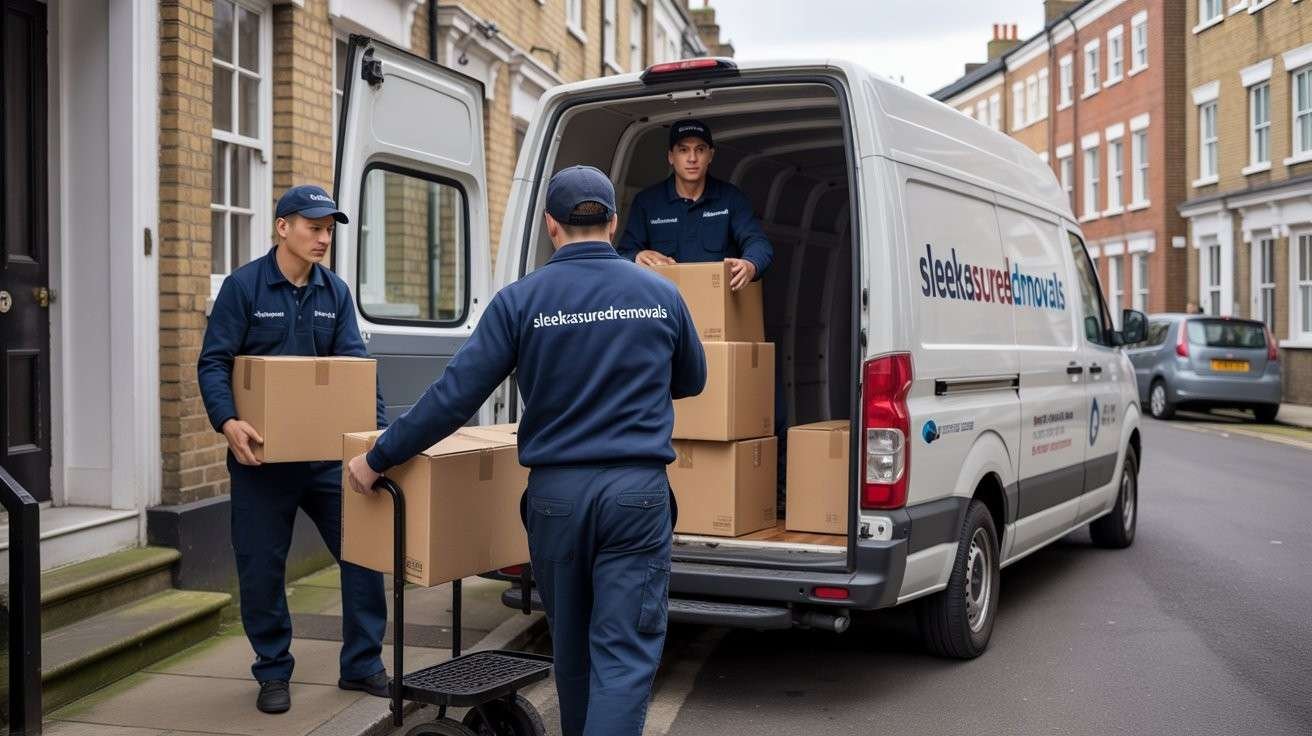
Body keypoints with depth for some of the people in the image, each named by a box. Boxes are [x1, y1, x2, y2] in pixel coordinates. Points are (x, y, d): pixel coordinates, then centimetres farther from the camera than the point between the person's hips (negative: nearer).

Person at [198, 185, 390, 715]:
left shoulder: (335, 291, 5)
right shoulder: (244, 285, -6)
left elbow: (355, 364, 0)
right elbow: (213, 363, -9)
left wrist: (378, 427, -12)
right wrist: (228, 421, -26)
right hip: (261, 453, -3)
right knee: (262, 566, 5)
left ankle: (362, 665, 16)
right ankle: (273, 672, 23)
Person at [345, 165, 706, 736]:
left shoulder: (521, 299, -3)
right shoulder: (661, 294, 3)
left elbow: (453, 396, -6)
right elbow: (692, 382, 20)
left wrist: (377, 459, 6)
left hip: (556, 494, 1)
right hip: (636, 495, -1)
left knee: (571, 649, 19)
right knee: (624, 655, -1)